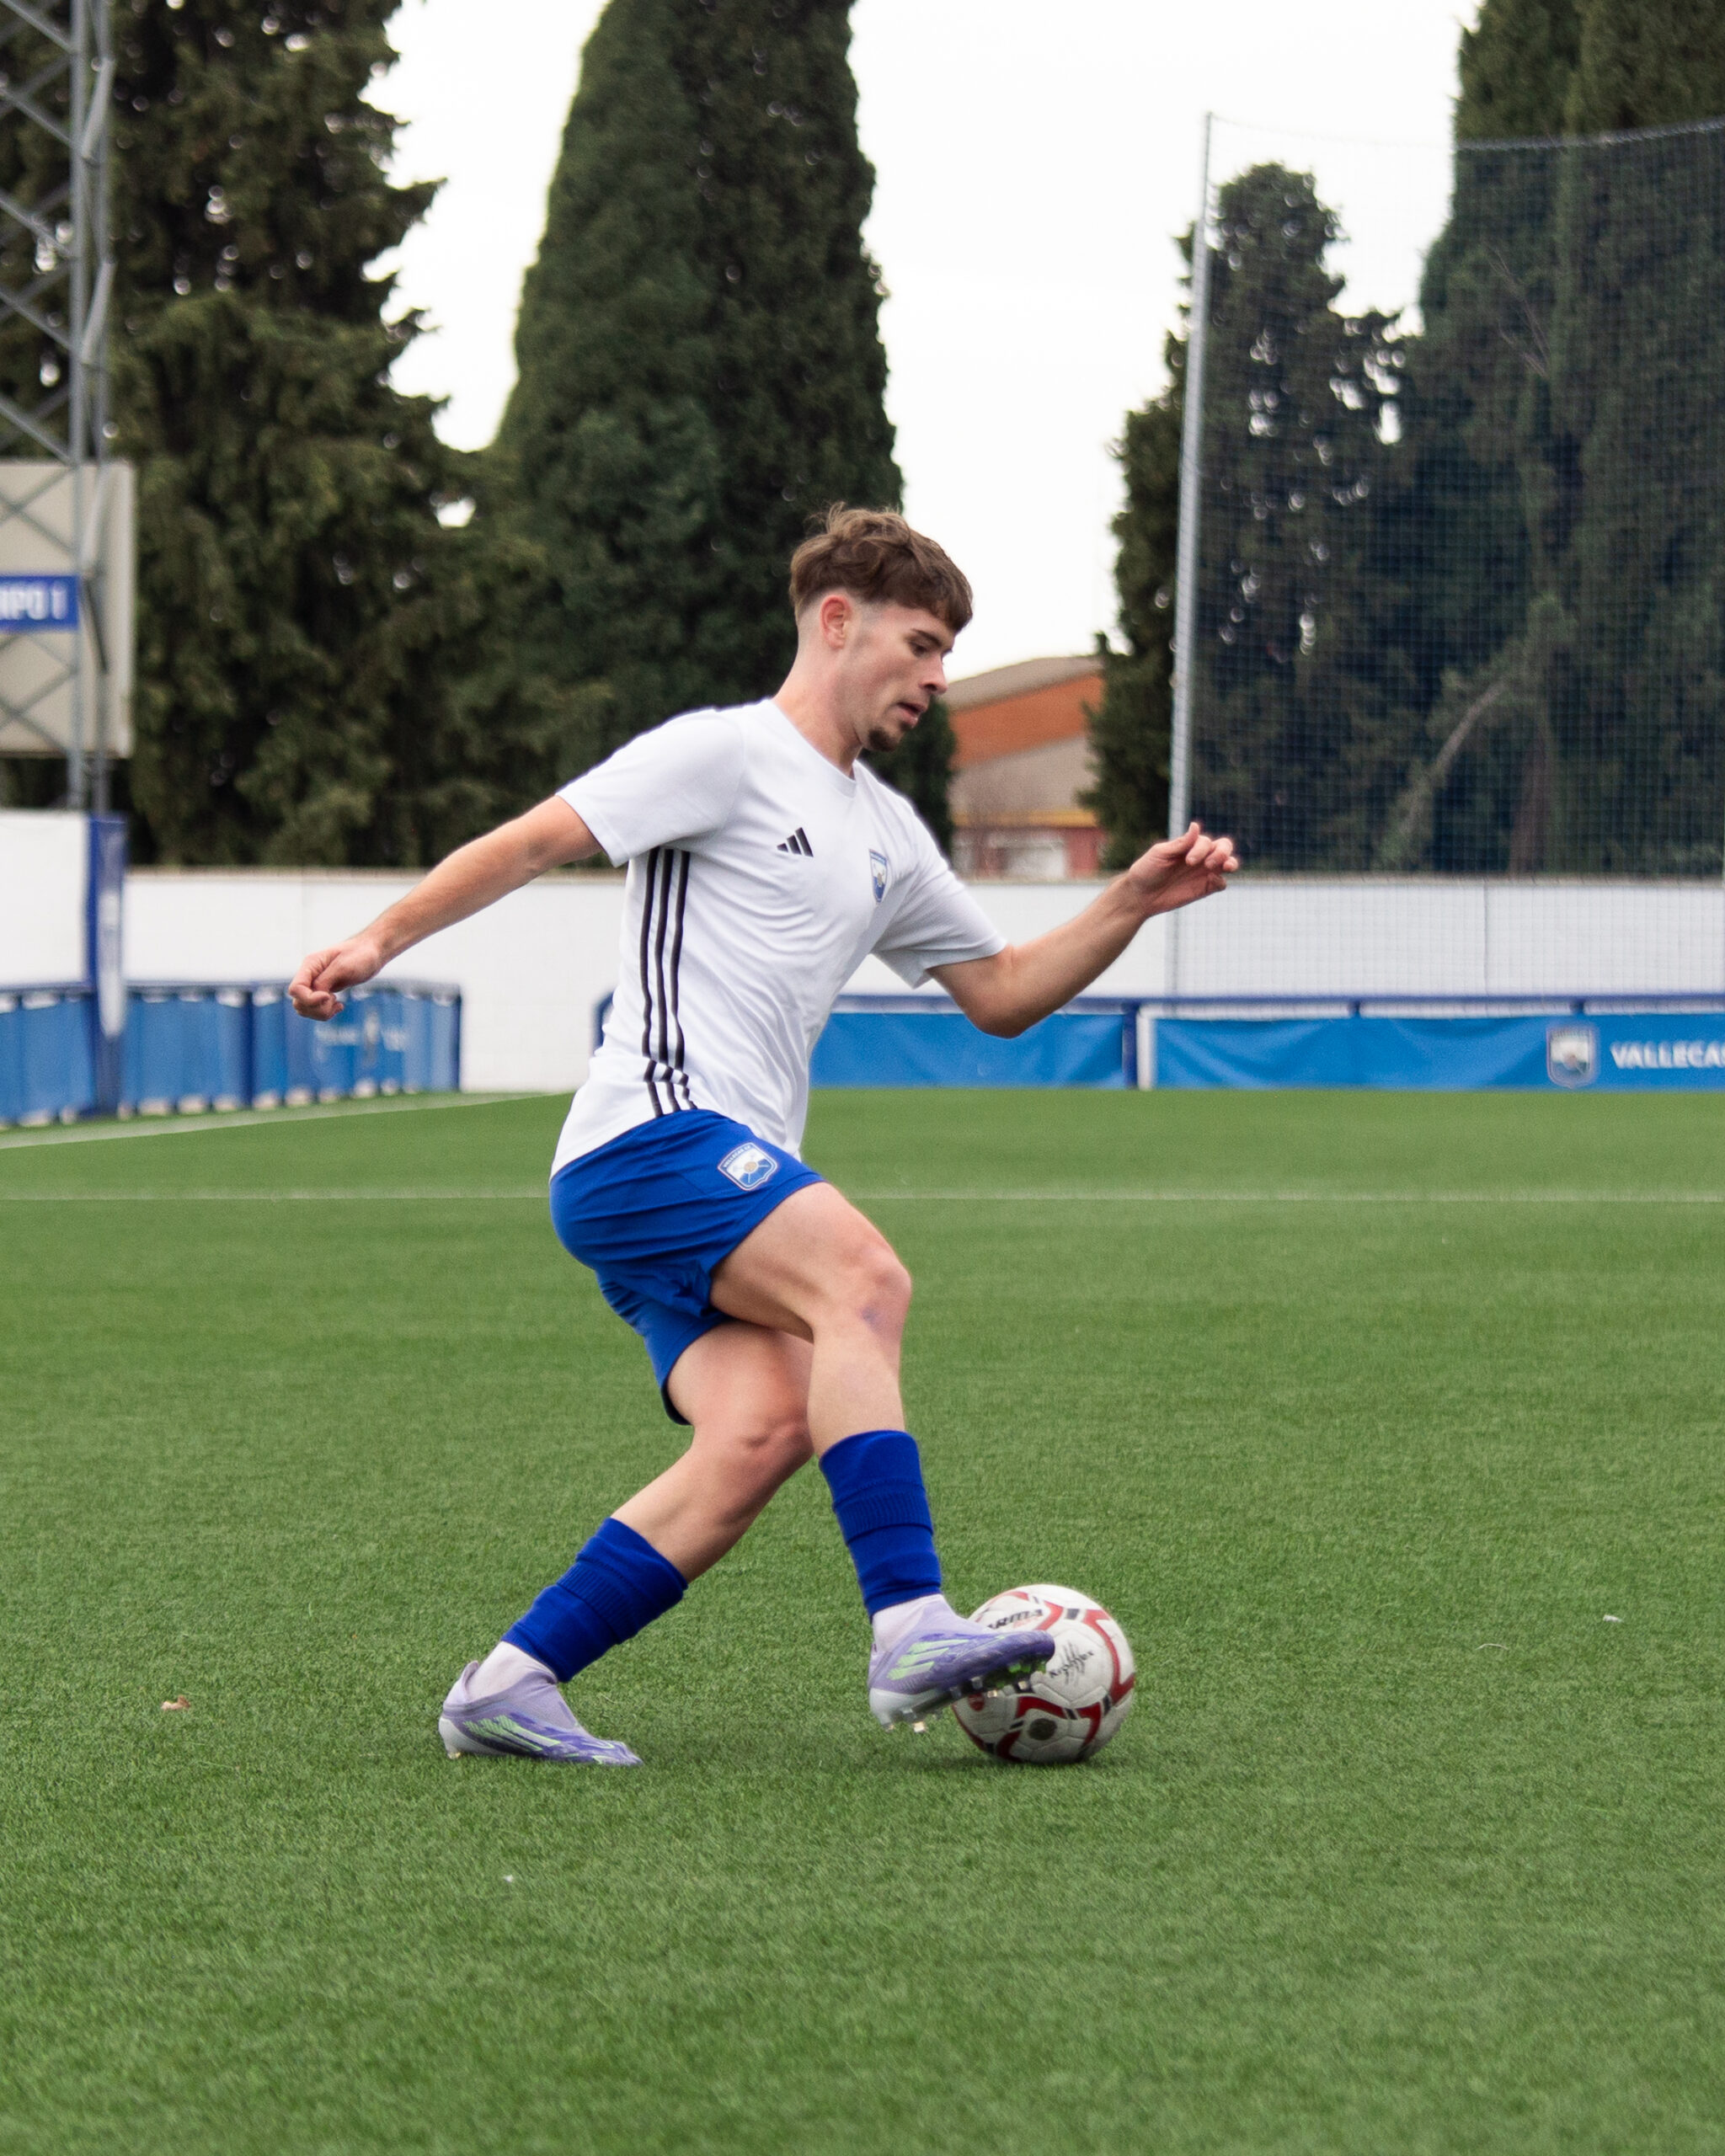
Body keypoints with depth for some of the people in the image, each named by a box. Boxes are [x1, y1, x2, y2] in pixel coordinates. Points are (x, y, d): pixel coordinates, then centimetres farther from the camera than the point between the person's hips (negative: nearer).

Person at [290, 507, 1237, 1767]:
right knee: (863, 1277, -29)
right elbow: (534, 841, -5)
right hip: (650, 1137, -8)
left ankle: (509, 1686, -14)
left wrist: (1133, 906, 19)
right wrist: (381, 942, -15)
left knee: (765, 1426, -17)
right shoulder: (728, 753, 0)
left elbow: (1002, 994, 32)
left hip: (737, 1181, 8)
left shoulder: (887, 833, 26)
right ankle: (910, 1631, -38)